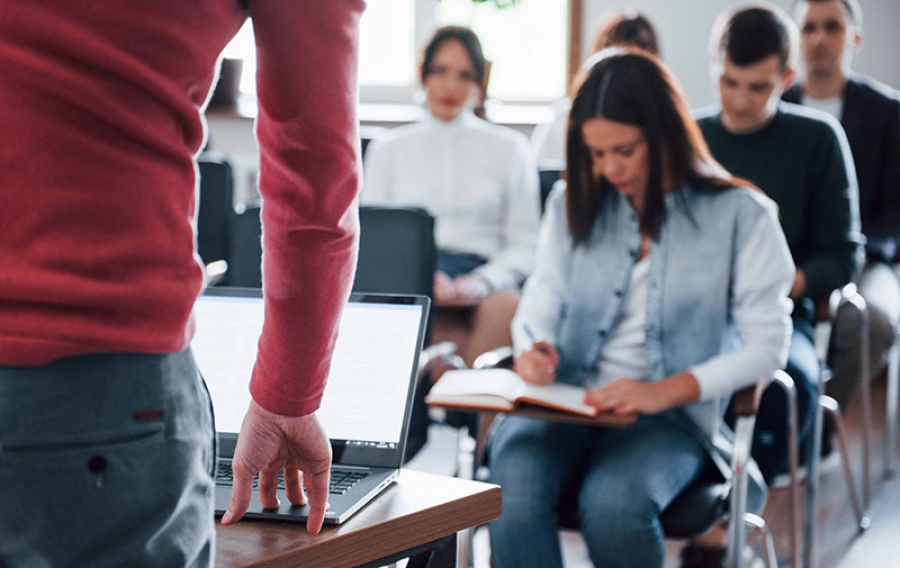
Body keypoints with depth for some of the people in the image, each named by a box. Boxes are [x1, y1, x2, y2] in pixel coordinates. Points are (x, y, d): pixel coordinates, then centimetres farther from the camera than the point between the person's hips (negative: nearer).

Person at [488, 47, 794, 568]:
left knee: (613, 503, -35)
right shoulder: (573, 203, 15)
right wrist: (534, 348, -7)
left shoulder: (740, 215, 1)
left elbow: (767, 344, -3)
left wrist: (666, 390, -15)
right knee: (513, 487, -30)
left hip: (673, 415, -3)